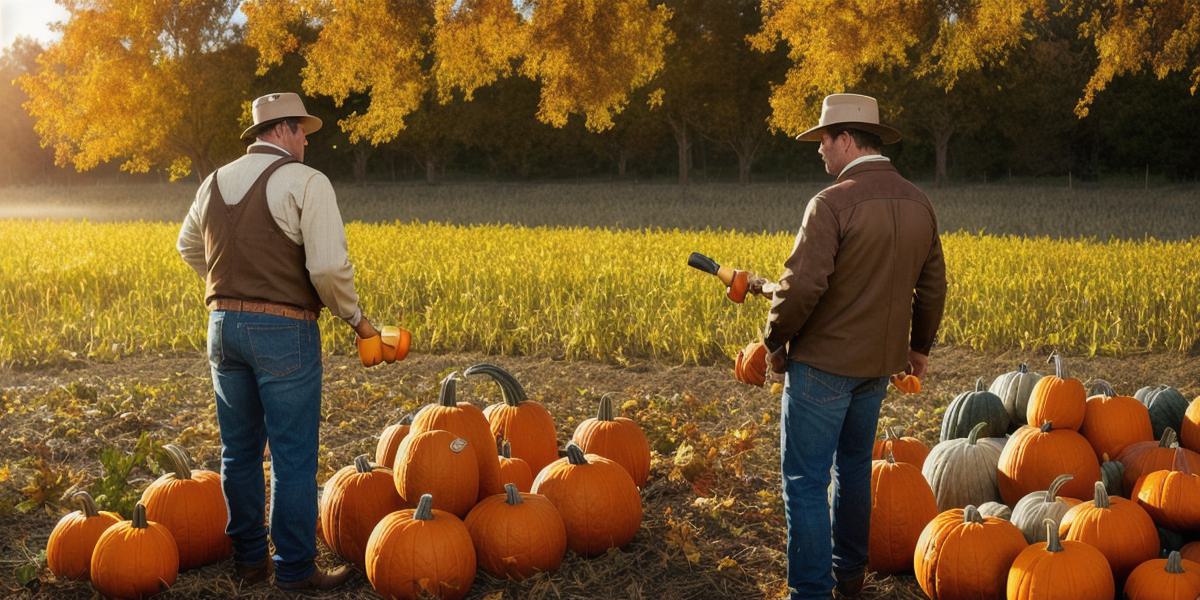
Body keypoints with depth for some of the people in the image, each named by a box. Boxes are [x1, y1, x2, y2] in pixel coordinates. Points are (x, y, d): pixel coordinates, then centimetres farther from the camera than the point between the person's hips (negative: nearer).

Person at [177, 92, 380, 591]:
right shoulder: (306, 182, -10)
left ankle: (248, 560, 25)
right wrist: (355, 317, -2)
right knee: (293, 456, 2)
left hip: (223, 324, 7)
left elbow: (189, 247, 28)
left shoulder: (215, 183, 12)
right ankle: (294, 569, 9)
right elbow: (328, 267, -18)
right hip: (283, 330, -7)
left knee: (238, 451, 15)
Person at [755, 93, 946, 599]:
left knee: (806, 481, -1)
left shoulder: (832, 203, -18)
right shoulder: (918, 204, 6)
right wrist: (921, 345, 27)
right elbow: (933, 285, 14)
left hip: (824, 362, -8)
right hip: (880, 364, 8)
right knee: (855, 466, 23)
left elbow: (802, 286, -22)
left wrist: (775, 340, -7)